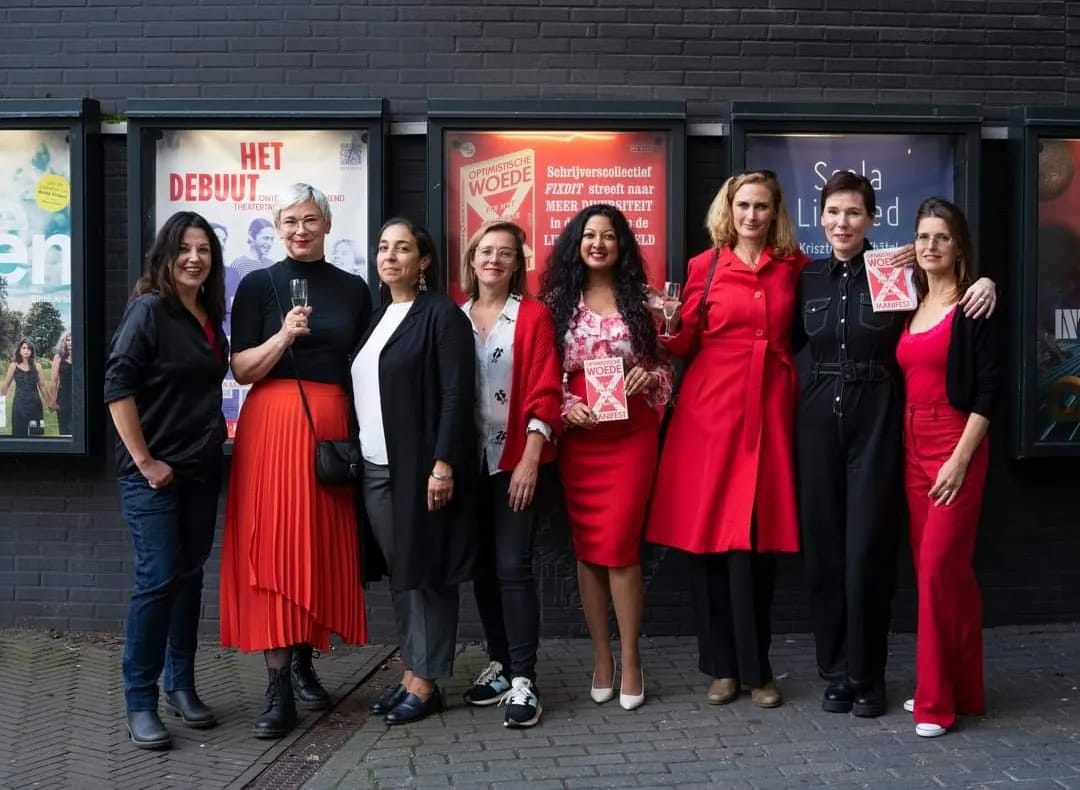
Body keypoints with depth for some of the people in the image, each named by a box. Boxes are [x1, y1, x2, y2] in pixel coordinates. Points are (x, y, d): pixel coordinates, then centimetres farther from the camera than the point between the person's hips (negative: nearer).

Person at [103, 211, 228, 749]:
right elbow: (117, 386, -17)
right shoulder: (149, 309, -11)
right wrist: (144, 461, -17)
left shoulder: (210, 315, 10)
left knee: (189, 576, 11)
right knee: (157, 579, -6)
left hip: (201, 468, 7)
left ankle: (181, 687, 22)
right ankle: (140, 703, 5)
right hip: (153, 472, -7)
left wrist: (214, 439, 11)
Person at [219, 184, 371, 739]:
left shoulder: (353, 289, 11)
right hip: (272, 426, -3)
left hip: (333, 427, 3)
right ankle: (278, 689, -6)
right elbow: (241, 371, -2)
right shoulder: (257, 285, 3)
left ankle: (303, 663, 21)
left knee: (323, 545, 5)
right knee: (272, 546, -7)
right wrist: (284, 335, -18)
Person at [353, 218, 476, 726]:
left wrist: (443, 463, -19)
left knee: (427, 571, 0)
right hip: (375, 468, 7)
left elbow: (457, 394, -13)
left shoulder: (442, 315, -6)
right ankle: (410, 673, 19)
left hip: (420, 468, -7)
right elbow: (361, 389, 16)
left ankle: (426, 683, 7)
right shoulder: (376, 316, 16)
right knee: (399, 572, 11)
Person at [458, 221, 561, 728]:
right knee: (482, 566, 9)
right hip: (469, 462, 4)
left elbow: (544, 392, -8)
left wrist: (530, 460, -15)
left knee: (512, 567, -8)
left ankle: (523, 680, -3)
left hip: (517, 460, -4)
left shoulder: (533, 316, -2)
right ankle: (500, 664, 21)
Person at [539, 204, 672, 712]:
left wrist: (648, 376, -12)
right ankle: (601, 657, 17)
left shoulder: (639, 299, 6)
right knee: (587, 547, 5)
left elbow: (665, 366, 9)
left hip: (631, 436, -1)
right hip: (577, 436, 2)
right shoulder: (557, 300, 6)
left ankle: (630, 660, 6)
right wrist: (565, 405, -11)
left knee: (619, 545, -7)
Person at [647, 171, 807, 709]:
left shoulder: (794, 267, 9)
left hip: (770, 411, 0)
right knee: (708, 535, 1)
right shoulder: (704, 267, 6)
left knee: (756, 540, 0)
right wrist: (668, 330, -13)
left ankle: (755, 668, 12)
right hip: (712, 408, 0)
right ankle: (722, 666, 14)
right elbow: (685, 344, 7)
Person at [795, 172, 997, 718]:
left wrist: (985, 284, -16)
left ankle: (867, 677, 13)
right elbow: (788, 342, 15)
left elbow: (954, 295, 6)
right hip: (819, 417, 3)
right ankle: (835, 671, 19)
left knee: (868, 547, -2)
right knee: (823, 545, 5)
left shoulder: (898, 274, -2)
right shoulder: (806, 279, 8)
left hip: (877, 419, -3)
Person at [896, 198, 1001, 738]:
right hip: (913, 444, 7)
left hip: (955, 445, -7)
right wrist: (907, 445, 6)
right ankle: (961, 689, 21)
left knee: (939, 566, -9)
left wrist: (960, 459, -16)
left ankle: (938, 700, 2)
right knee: (930, 566, 9)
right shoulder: (911, 306, 13)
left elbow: (989, 389, -11)